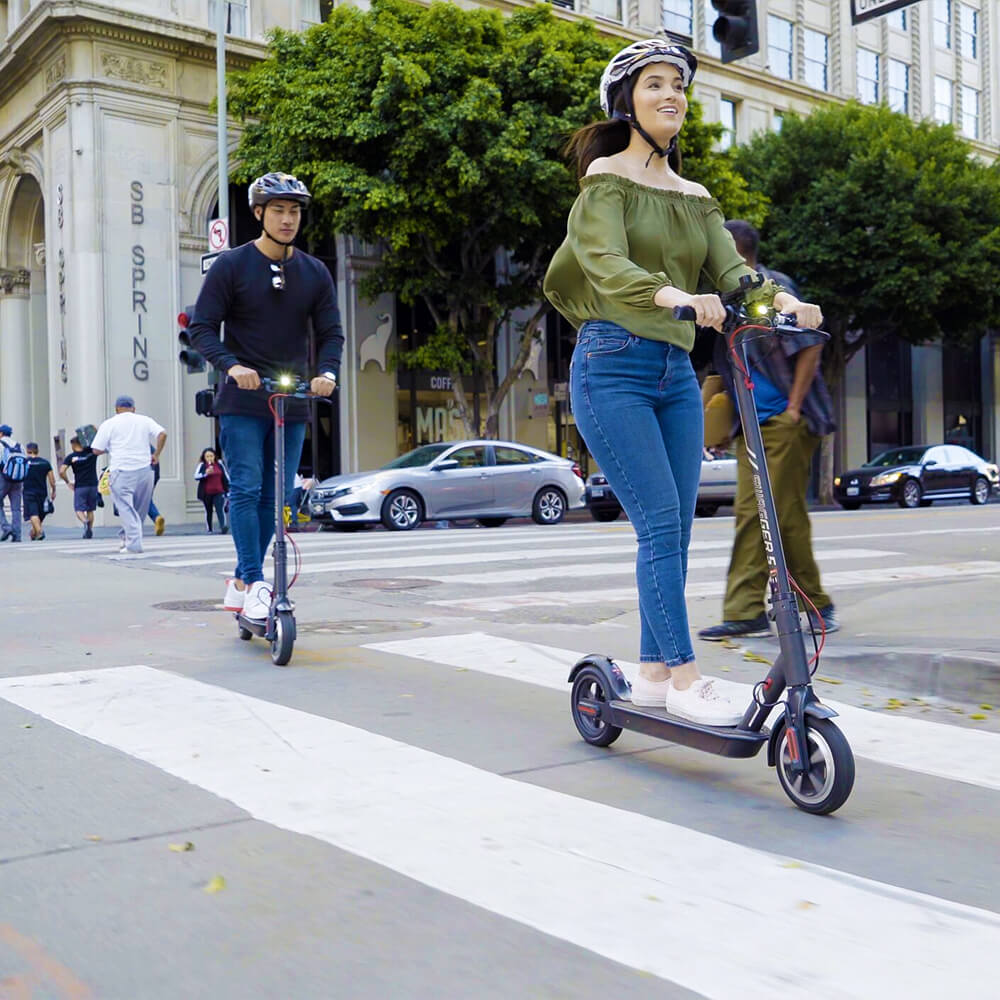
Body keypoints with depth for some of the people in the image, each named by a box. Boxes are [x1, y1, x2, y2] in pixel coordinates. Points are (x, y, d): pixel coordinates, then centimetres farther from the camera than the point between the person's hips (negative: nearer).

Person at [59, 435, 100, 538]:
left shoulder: (71, 457, -3)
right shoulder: (91, 452, 2)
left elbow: (61, 472, -9)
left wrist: (68, 482, 6)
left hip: (80, 487, -3)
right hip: (93, 485, 3)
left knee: (79, 510, -1)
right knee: (90, 510, 14)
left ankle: (85, 522, -30)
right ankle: (90, 530, 10)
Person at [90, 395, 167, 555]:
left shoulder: (109, 424, 6)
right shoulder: (145, 420, 13)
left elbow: (96, 450, 2)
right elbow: (162, 434, -1)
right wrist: (156, 455, 6)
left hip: (121, 471, -3)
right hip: (144, 469, 3)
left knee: (126, 508, -3)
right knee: (141, 508, 14)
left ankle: (133, 544, -11)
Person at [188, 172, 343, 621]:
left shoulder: (315, 272, 9)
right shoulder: (230, 265, -2)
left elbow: (331, 332, 8)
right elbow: (202, 328, -5)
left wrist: (327, 371, -14)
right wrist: (231, 365, -23)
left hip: (293, 400, 4)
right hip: (242, 401, -4)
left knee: (275, 497, 6)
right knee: (246, 489, -11)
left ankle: (241, 582, 18)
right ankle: (255, 584, -8)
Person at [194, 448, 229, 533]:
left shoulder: (219, 464, 4)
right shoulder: (202, 465, -3)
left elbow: (225, 476, 14)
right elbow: (196, 476, -15)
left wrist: (229, 488, 15)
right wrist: (205, 473, -32)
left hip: (219, 492, 0)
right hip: (206, 493, 0)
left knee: (220, 509, -14)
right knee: (208, 511, 10)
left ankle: (223, 527, -26)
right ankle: (209, 530, 19)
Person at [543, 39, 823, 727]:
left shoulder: (695, 197, 18)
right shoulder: (607, 176, -1)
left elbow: (731, 268, 4)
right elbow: (605, 261, -19)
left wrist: (782, 298, -17)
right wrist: (669, 294, -38)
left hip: (677, 371, 7)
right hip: (614, 367, -6)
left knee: (675, 529, 6)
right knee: (660, 523, -12)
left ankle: (653, 671, 16)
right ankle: (684, 678, -6)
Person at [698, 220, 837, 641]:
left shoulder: (773, 287, -7)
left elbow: (809, 346, -11)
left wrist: (793, 408, -14)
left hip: (785, 420, -7)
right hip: (751, 424, 7)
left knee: (785, 513, -6)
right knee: (749, 514, 2)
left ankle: (816, 604, 7)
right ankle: (746, 612, 4)